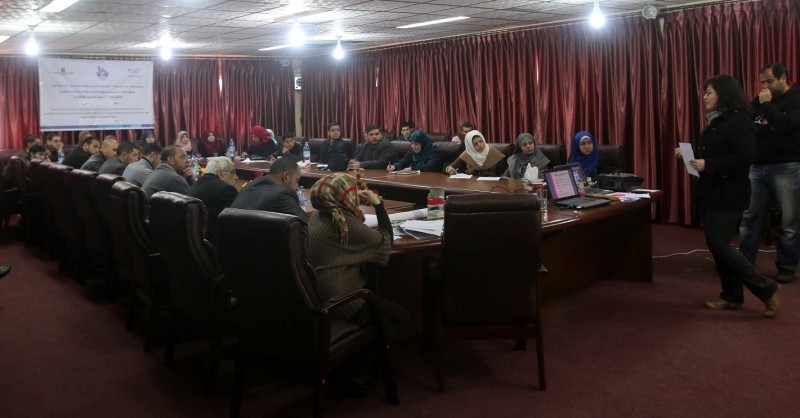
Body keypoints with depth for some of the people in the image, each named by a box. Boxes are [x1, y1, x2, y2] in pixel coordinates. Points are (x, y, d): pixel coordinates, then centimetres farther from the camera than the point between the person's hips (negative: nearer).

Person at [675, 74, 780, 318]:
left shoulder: (738, 122, -16)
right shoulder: (716, 122, 15)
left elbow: (744, 158, -25)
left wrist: (708, 165, -26)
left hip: (728, 195, -10)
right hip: (711, 193, 10)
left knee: (719, 244, -10)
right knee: (716, 245, 10)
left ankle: (767, 290, 3)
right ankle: (732, 296, 19)